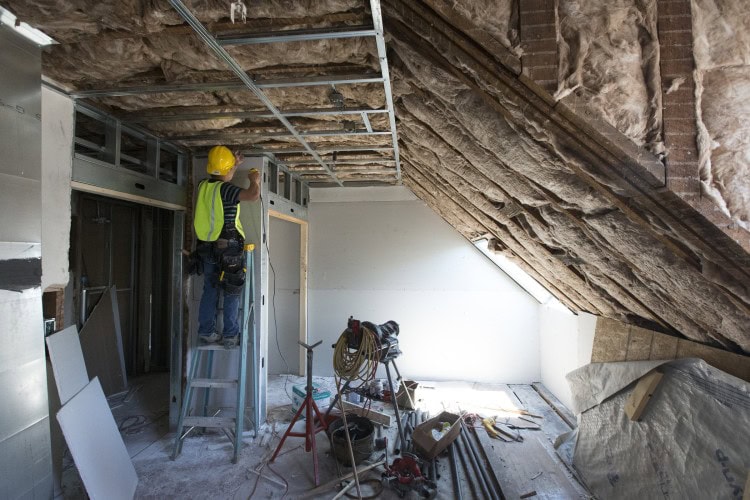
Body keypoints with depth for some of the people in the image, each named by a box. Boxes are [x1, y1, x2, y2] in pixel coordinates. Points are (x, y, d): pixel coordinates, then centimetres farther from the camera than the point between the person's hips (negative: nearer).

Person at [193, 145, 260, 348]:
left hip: (206, 248, 7)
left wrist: (234, 167, 34)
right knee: (232, 293, 4)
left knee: (209, 291, 15)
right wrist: (255, 180, -7)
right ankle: (230, 336, 8)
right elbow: (253, 195, -27)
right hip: (228, 249, -6)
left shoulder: (203, 186, 6)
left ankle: (206, 332, 20)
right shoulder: (225, 189, -15)